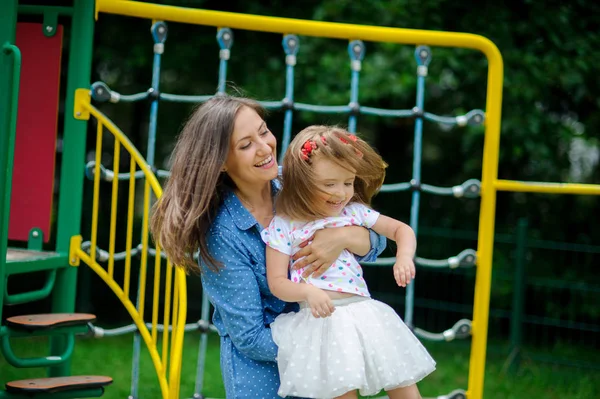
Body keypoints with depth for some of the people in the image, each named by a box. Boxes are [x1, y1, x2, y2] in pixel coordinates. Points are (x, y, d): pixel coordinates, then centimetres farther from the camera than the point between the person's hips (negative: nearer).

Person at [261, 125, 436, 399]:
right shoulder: (283, 226, -1)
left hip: (364, 312, 4)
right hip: (322, 319, -4)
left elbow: (402, 230, 18)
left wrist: (404, 257, -4)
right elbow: (277, 282, -3)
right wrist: (307, 291, -23)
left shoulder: (355, 211, 10)